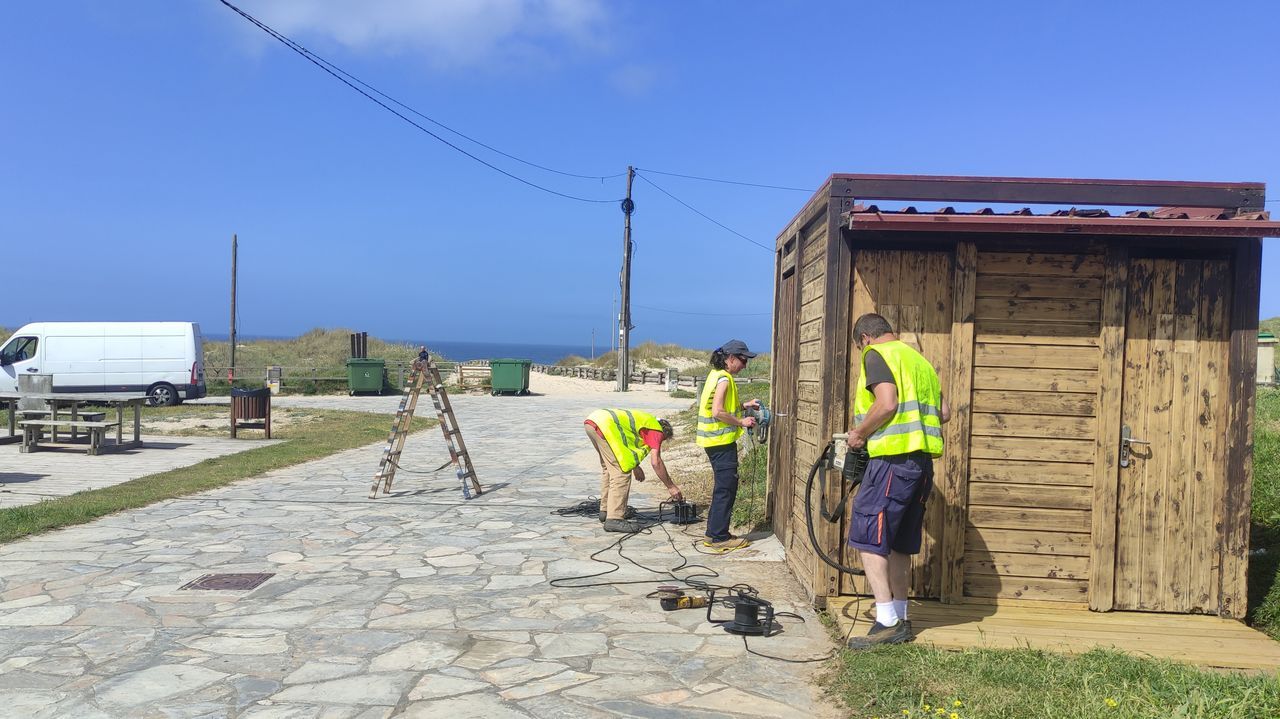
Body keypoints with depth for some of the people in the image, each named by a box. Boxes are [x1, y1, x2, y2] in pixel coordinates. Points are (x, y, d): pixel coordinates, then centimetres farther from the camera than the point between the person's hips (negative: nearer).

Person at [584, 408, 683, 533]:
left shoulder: (647, 421, 31)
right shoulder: (656, 430, 7)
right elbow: (656, 462, -2)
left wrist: (635, 466, 49)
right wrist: (671, 487, 6)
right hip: (605, 425, -10)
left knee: (608, 469, 24)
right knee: (621, 473, -6)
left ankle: (606, 510, 32)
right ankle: (614, 519, -9)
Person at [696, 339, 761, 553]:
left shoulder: (716, 375, 13)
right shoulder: (724, 379, -17)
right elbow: (718, 412, -24)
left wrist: (744, 405, 15)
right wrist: (741, 422, -15)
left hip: (715, 440, 10)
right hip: (722, 441, -10)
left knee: (722, 487, 16)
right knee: (726, 488, -4)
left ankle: (714, 533, 23)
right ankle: (719, 538, 2)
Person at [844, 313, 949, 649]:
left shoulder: (877, 355, -4)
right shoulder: (919, 360, 21)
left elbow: (886, 404, -18)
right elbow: (944, 412, 21)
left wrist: (859, 433, -5)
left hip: (894, 458, -9)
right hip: (924, 461, 9)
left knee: (868, 537, -5)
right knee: (900, 543, 15)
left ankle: (888, 623, -9)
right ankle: (900, 619, 20)